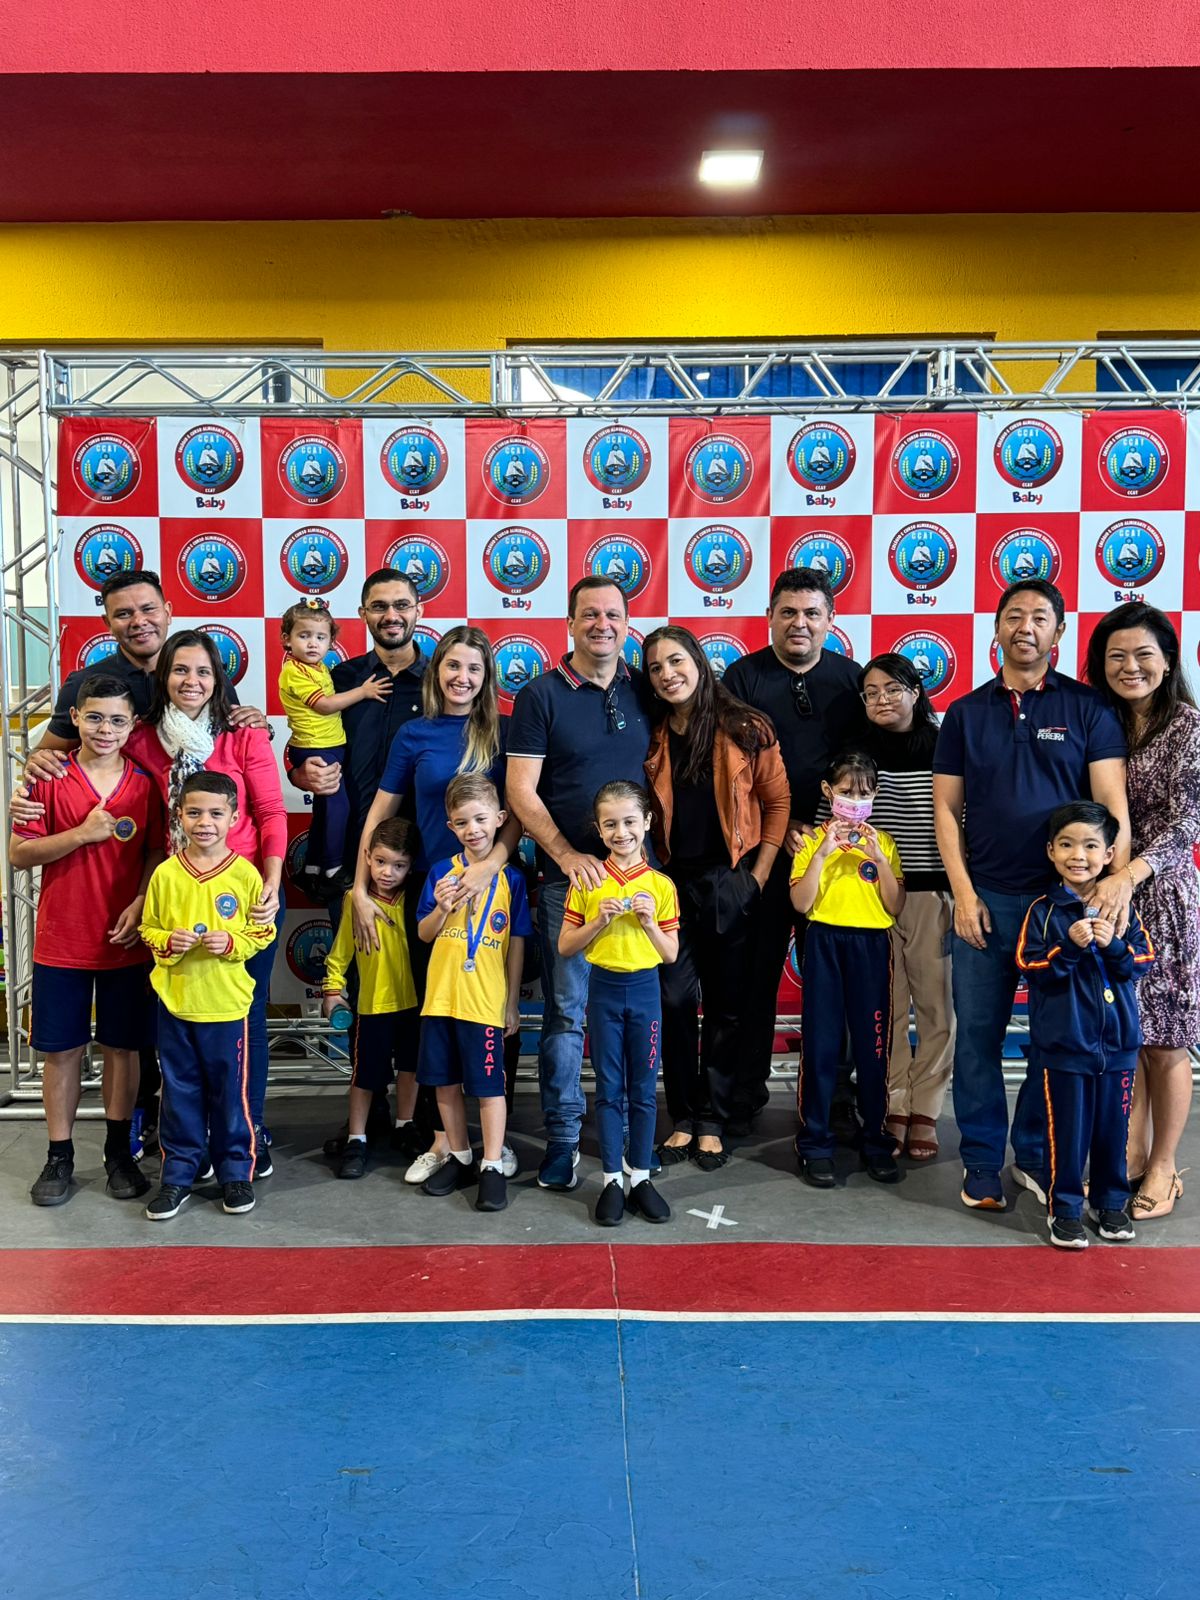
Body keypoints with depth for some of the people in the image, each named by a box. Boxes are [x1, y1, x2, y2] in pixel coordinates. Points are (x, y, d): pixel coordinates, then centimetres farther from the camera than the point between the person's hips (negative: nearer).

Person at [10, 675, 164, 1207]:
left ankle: (118, 1151, 24)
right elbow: (18, 853, -8)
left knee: (122, 1046, 10)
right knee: (61, 1049, 8)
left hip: (125, 940, 1)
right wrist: (85, 832, -19)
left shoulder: (145, 784, 0)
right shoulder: (48, 778, -5)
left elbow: (157, 852, 4)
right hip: (60, 941, -1)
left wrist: (141, 903, -13)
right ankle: (59, 1156, 22)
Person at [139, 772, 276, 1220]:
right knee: (180, 1093, 12)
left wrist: (232, 943, -16)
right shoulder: (165, 874, -1)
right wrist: (167, 942, -13)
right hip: (175, 1001, 2)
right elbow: (148, 928, 7)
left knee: (231, 1093, 8)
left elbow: (263, 930, 0)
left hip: (227, 1004, -1)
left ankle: (235, 1172, 24)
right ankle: (178, 1174, 24)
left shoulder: (245, 874, -6)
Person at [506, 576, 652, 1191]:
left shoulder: (643, 692, 9)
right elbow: (520, 791, -5)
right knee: (566, 1010, 0)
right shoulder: (541, 695, -1)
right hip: (569, 877, -3)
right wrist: (568, 855, -13)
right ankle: (562, 1137, 12)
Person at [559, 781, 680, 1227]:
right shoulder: (587, 881, -2)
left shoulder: (661, 886, -1)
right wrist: (600, 920, -15)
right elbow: (565, 947, -1)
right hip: (604, 989, 0)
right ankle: (611, 1180, 15)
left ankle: (640, 1178, 18)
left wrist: (648, 922, -13)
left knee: (644, 1089, 8)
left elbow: (672, 955, 2)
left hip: (645, 990, 1)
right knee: (609, 1090, 6)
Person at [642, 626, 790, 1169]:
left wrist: (759, 874, -3)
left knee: (726, 1004, 5)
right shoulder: (651, 737, 3)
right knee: (675, 1000, 2)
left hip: (729, 883, -1)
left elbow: (777, 802, 1)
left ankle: (713, 1120, 17)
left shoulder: (747, 730, -3)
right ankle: (683, 1117, 16)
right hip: (671, 881, 2)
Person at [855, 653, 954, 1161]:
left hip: (931, 894, -1)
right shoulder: (854, 752, 4)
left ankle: (925, 1112, 16)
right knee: (885, 1007, 3)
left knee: (936, 1004, 3)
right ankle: (893, 1108, 15)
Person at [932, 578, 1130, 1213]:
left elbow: (1112, 801, -4)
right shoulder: (965, 713, 8)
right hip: (985, 899, 1)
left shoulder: (1088, 708, 3)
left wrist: (1117, 875, -19)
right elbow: (946, 810, 6)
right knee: (978, 1035, 5)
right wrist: (963, 894, -3)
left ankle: (1035, 1156, 23)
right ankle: (981, 1161, 18)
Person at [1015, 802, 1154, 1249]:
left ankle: (1111, 1202, 30)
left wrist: (1114, 944, -18)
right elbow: (1031, 969, -10)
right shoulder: (1044, 911, -5)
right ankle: (1065, 1208, 16)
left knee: (1113, 1127, 13)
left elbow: (1142, 961, 0)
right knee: (1068, 1129, 3)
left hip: (1117, 1042, 3)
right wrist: (1070, 946, -23)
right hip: (1064, 1043, -3)